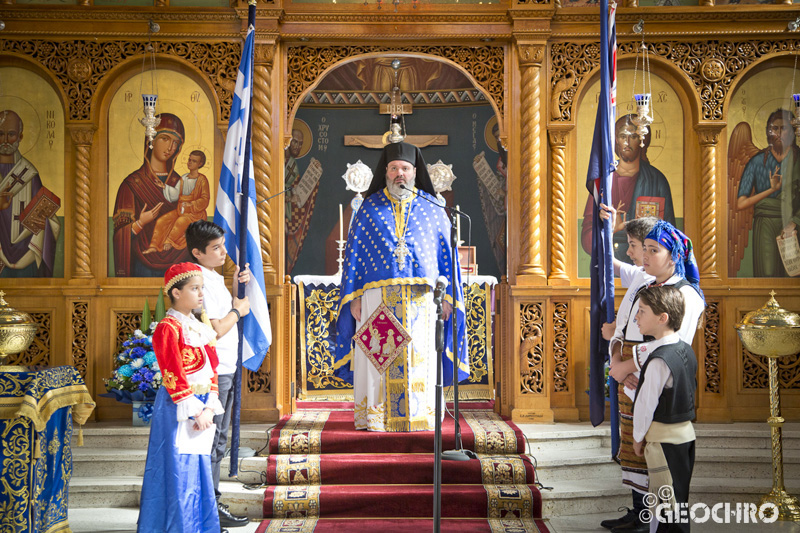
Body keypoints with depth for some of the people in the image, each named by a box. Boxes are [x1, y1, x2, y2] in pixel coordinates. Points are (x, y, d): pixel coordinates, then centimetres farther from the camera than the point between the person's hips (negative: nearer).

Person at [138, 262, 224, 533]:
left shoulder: (200, 328, 13)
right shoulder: (167, 328, -10)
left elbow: (211, 369, 10)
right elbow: (173, 376, -15)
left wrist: (210, 408, -2)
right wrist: (195, 411, -17)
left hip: (201, 407, 7)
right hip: (177, 409, -7)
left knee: (200, 472, 12)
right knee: (178, 473, -3)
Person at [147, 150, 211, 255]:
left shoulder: (202, 180, -5)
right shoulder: (183, 178, 13)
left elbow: (205, 199, -9)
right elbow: (175, 195, 8)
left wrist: (192, 204, -21)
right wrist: (165, 187, -7)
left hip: (195, 212, -6)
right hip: (180, 210, 6)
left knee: (181, 221, -36)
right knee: (161, 221, -14)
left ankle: (169, 242, -25)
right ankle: (154, 246, -19)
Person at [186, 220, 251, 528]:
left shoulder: (214, 279, 14)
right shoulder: (203, 282, -17)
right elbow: (215, 330, -24)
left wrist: (236, 289, 10)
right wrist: (238, 310, -9)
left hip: (223, 370, 11)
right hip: (213, 372, -11)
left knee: (217, 442, 16)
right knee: (210, 443, -4)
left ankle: (212, 505, 26)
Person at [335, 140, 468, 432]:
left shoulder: (432, 208, 10)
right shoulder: (370, 207, 9)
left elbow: (446, 252, 9)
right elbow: (354, 252, 7)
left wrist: (447, 296, 1)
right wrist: (354, 297, -1)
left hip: (422, 296, 1)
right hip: (378, 295, 0)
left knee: (420, 354, -1)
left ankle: (421, 415, 7)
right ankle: (374, 416, 4)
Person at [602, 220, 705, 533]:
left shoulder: (685, 295, -11)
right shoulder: (640, 282, 12)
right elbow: (620, 330, 12)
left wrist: (626, 366, -14)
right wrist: (616, 363, -6)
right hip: (630, 382, 8)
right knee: (633, 445, 13)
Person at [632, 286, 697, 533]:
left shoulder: (659, 360, -23)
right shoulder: (686, 350, 4)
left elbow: (646, 403, -18)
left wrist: (638, 436, -3)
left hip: (663, 436, -9)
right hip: (686, 430, 9)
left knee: (665, 502, 0)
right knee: (679, 499, 17)